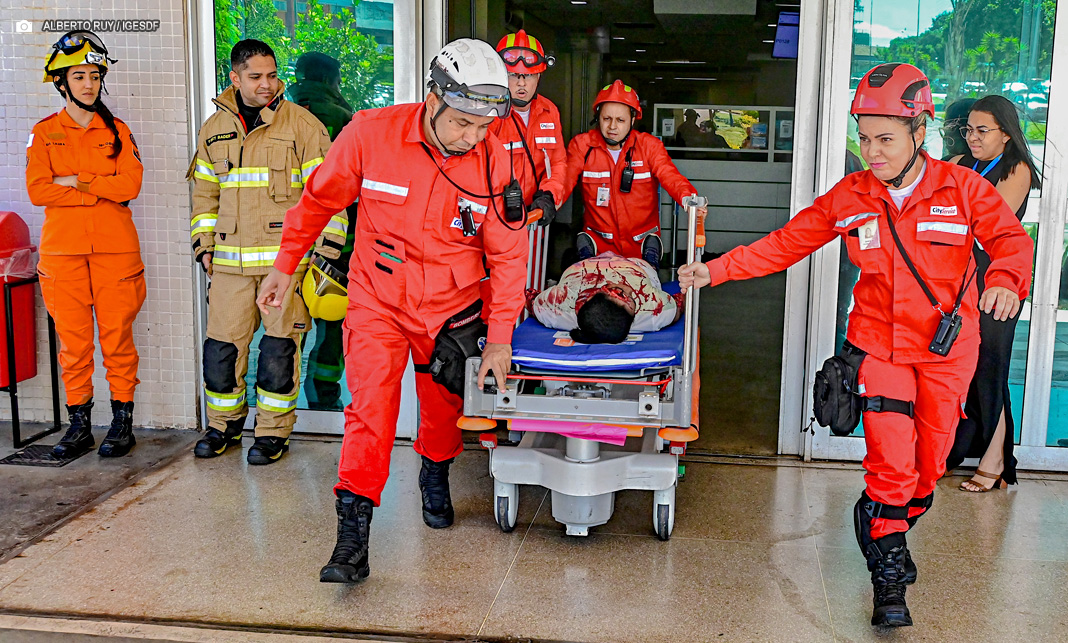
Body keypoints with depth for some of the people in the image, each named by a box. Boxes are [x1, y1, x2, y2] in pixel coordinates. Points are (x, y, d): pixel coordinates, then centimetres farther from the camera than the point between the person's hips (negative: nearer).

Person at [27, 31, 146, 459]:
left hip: (115, 247, 0)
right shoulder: (44, 133, 9)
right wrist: (100, 191, -9)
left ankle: (122, 421, 9)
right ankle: (80, 424, 13)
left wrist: (75, 181, -9)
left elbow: (130, 186, -7)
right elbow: (38, 191, -5)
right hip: (62, 247, 1)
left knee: (117, 336, 0)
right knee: (72, 340, 3)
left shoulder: (117, 131, 9)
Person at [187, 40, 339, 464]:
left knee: (279, 347, 0)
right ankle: (223, 426, 26)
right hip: (231, 260, 4)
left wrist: (327, 249, -7)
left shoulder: (302, 125, -2)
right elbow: (205, 191, 21)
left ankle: (273, 433, 15)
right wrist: (204, 245, 14)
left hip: (287, 257, -4)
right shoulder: (215, 128, 12)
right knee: (222, 344, 7)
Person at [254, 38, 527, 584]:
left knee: (443, 410, 17)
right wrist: (285, 265, 4)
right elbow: (319, 199, -1)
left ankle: (435, 477, 49)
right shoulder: (370, 134, -18)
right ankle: (353, 535, -8)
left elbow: (507, 253, -5)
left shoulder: (495, 162, -14)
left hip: (451, 308, 2)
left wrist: (500, 334, -8)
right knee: (371, 406, -15)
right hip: (377, 301, -2)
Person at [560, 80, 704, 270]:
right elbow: (565, 180, -10)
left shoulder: (650, 146, 0)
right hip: (599, 242, 0)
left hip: (641, 243, 0)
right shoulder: (581, 145, 0)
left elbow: (671, 178, -12)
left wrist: (688, 198, -35)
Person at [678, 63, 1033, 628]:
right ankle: (889, 579, 7)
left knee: (928, 465, 10)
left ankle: (893, 534, 39)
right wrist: (716, 270, -7)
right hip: (879, 342, 0)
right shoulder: (849, 197, -2)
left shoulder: (961, 188, -6)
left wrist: (1005, 279, -28)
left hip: (945, 348, 1)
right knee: (890, 464, -10)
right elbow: (785, 243, 1)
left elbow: (1010, 237, -5)